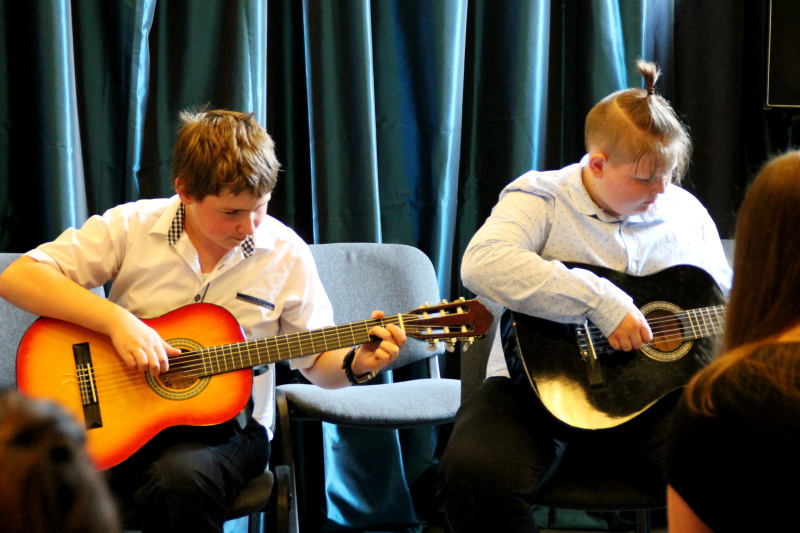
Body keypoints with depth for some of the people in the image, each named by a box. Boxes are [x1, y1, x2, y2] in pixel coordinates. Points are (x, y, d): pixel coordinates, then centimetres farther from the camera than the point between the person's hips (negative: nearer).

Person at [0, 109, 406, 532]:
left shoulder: (285, 254, 1)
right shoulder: (133, 226, -3)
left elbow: (319, 362, 10)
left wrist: (357, 364, -14)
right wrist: (116, 320, -21)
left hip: (222, 424, 0)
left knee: (180, 480, -36)